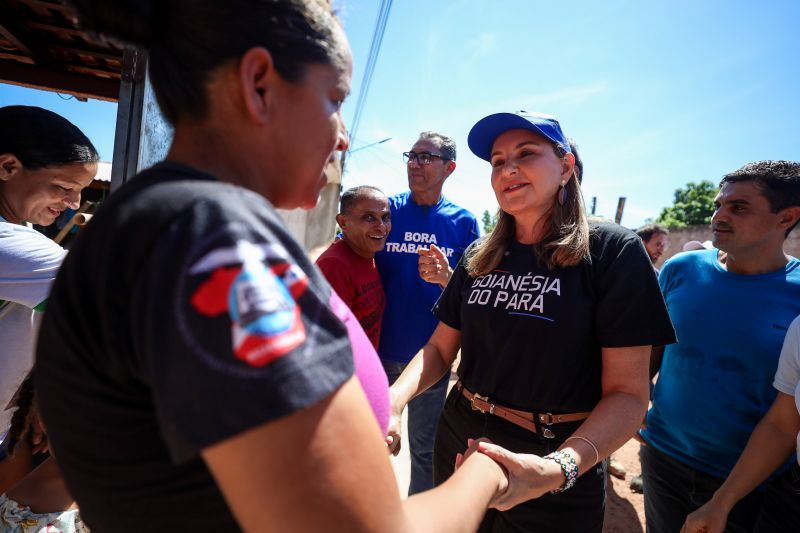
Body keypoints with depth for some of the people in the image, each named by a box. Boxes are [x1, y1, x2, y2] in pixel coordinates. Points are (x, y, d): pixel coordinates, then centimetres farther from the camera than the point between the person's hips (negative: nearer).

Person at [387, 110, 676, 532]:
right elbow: (440, 347, 3)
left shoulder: (613, 252, -13)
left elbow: (627, 393, -15)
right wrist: (396, 396, -16)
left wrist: (559, 468, -31)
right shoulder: (479, 258, 1)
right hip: (460, 441, 5)